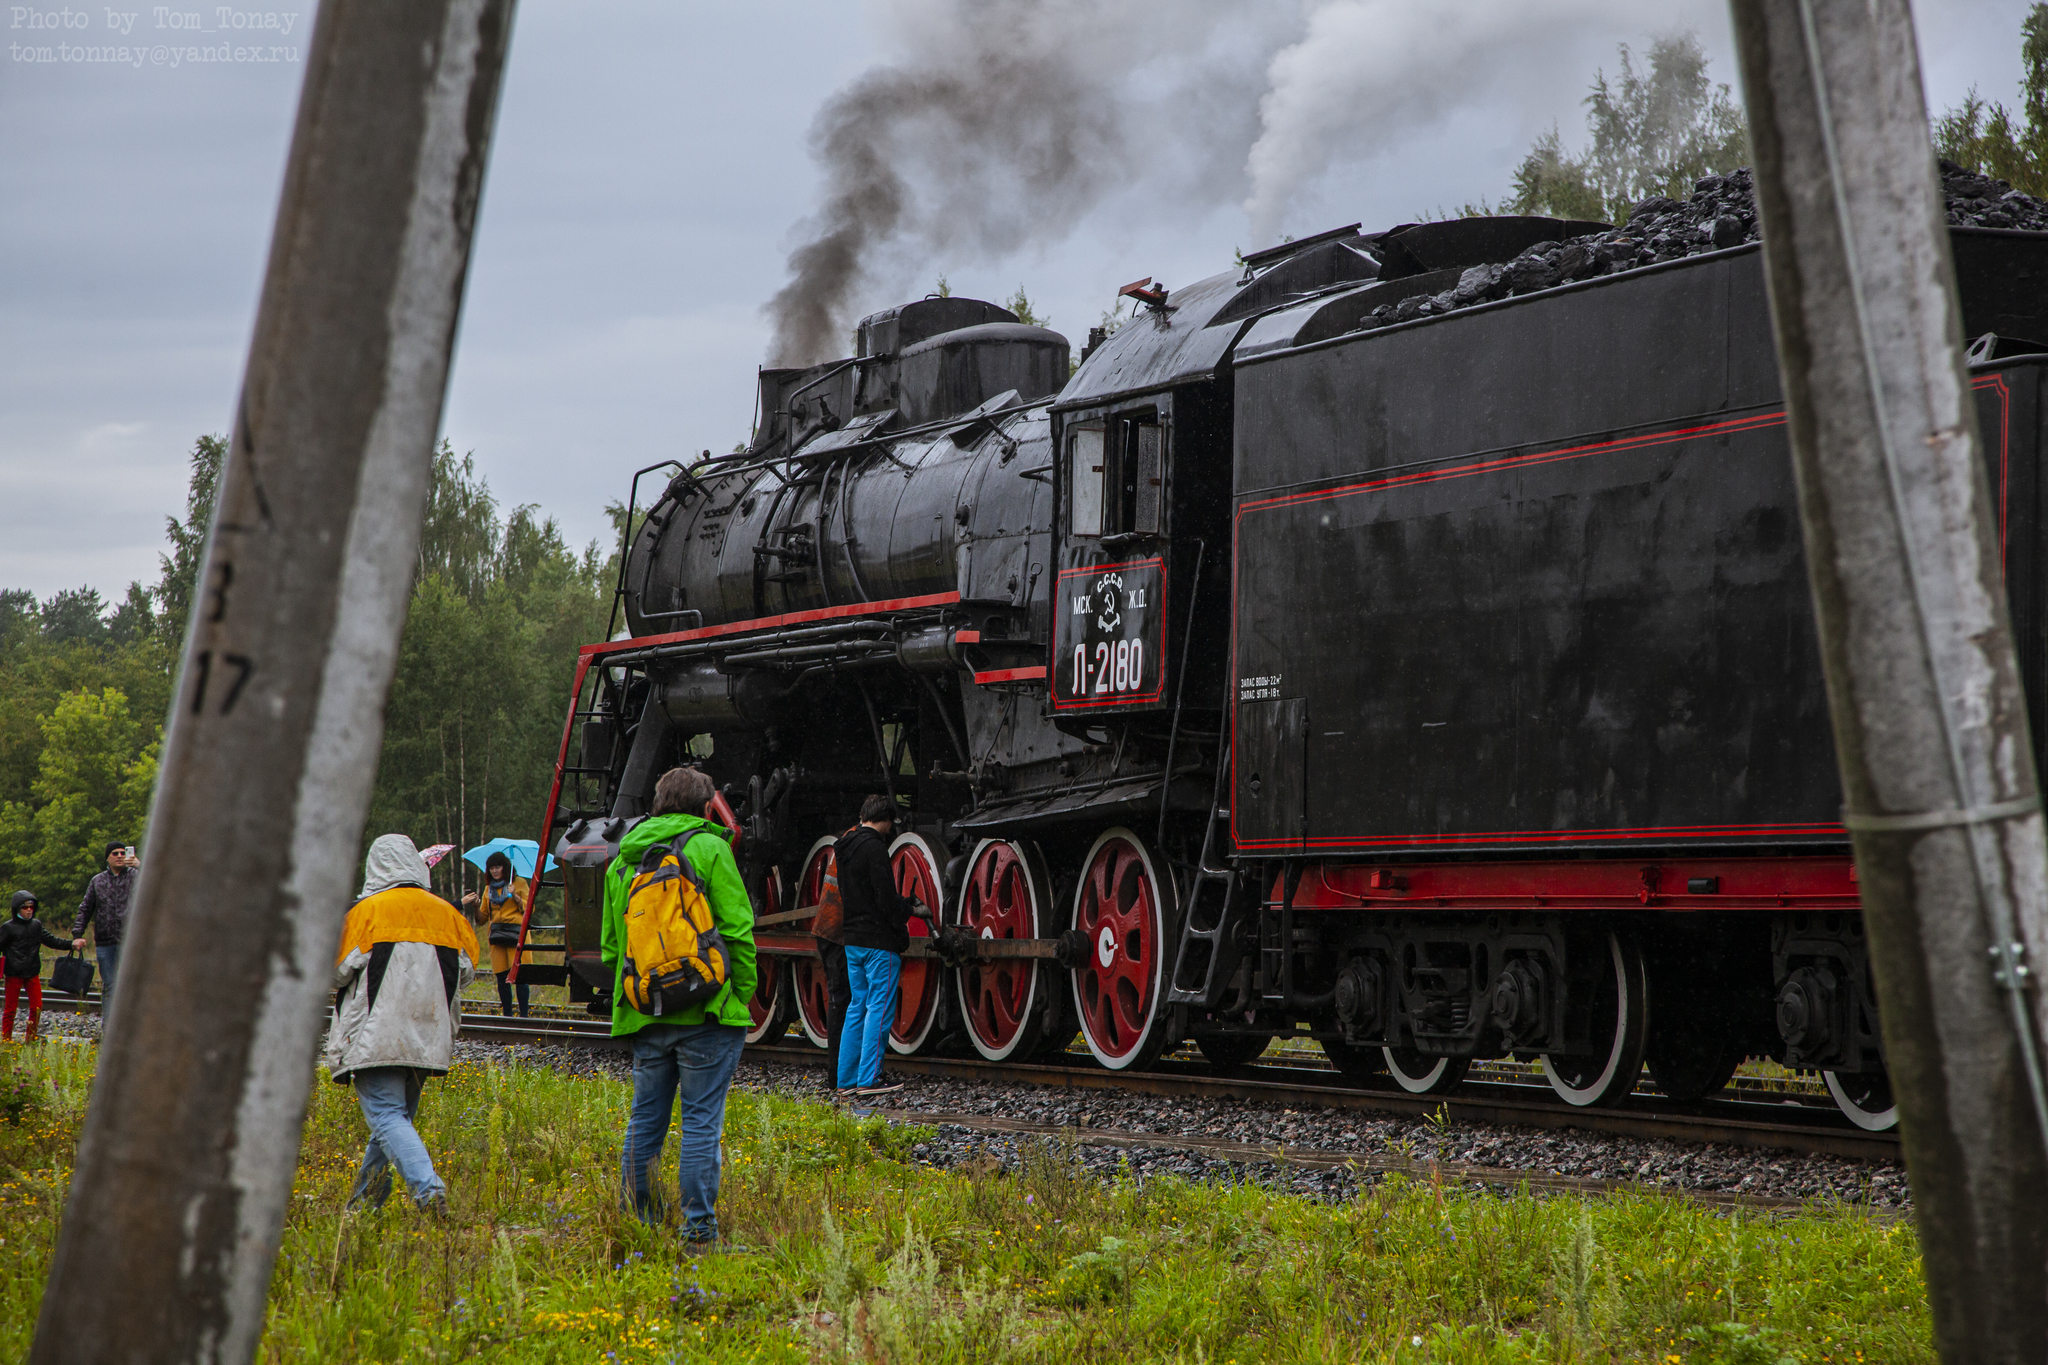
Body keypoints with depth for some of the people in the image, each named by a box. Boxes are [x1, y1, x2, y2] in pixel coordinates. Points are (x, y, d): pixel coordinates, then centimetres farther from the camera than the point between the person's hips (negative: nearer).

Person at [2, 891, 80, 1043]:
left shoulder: (36, 925, 9)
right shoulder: (8, 927, -4)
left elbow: (52, 940, 12)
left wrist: (71, 943, 4)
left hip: (32, 973, 4)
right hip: (14, 975, -4)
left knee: (36, 1006, 2)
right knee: (10, 1007, 2)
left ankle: (31, 1038, 13)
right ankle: (6, 1038, 11)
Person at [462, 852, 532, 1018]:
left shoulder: (519, 883, 7)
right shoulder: (489, 888, 19)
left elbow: (529, 909, 1)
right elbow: (483, 917, 17)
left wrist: (515, 896, -13)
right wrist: (476, 906, -2)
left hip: (516, 934, -4)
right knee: (501, 977, 1)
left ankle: (524, 1015, -13)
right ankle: (507, 1015, 6)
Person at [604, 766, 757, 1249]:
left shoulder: (621, 859, 14)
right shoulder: (707, 848, -4)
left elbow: (610, 943, 18)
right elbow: (737, 930, -9)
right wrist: (742, 995, -1)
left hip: (642, 1015, 5)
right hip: (705, 1011, -5)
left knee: (645, 1119, 14)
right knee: (701, 1120, -2)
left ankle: (634, 1223, 18)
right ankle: (699, 1231, -2)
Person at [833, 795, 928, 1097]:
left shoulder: (845, 849, 13)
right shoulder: (874, 848, -15)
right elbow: (886, 899, -19)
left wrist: (907, 905, 21)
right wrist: (908, 912, 0)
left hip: (853, 940, 9)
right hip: (879, 941, -9)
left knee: (858, 1005, 14)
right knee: (880, 1008, -5)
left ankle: (847, 1077, 14)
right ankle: (869, 1079, -6)